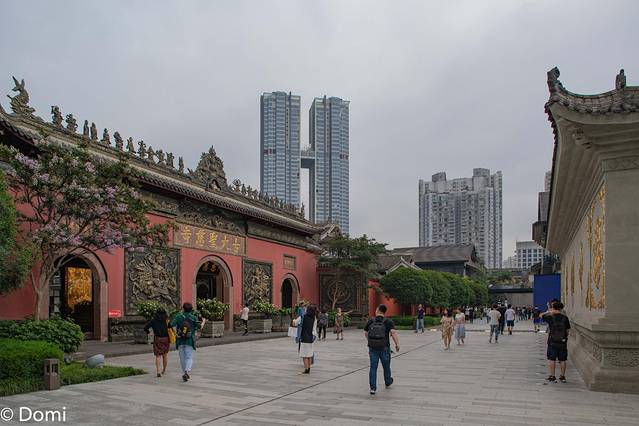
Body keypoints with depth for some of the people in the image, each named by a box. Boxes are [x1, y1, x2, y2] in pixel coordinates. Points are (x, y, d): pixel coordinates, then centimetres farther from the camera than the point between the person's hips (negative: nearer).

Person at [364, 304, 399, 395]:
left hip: (373, 348, 1)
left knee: (373, 368, 5)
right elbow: (393, 332, -21)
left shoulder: (370, 321, 1)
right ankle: (388, 383, 40)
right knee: (386, 366, 19)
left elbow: (366, 333, 11)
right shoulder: (388, 321, -5)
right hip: (384, 348, -1)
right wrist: (397, 344, -19)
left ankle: (373, 388, -3)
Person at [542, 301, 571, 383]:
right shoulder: (565, 318, -4)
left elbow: (542, 315, 9)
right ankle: (562, 377, 18)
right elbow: (568, 330, 1)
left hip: (552, 342, -2)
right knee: (562, 360, 11)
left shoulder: (550, 317, -10)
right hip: (563, 342, 2)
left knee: (552, 359, 4)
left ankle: (552, 376, 5)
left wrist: (549, 312, 21)